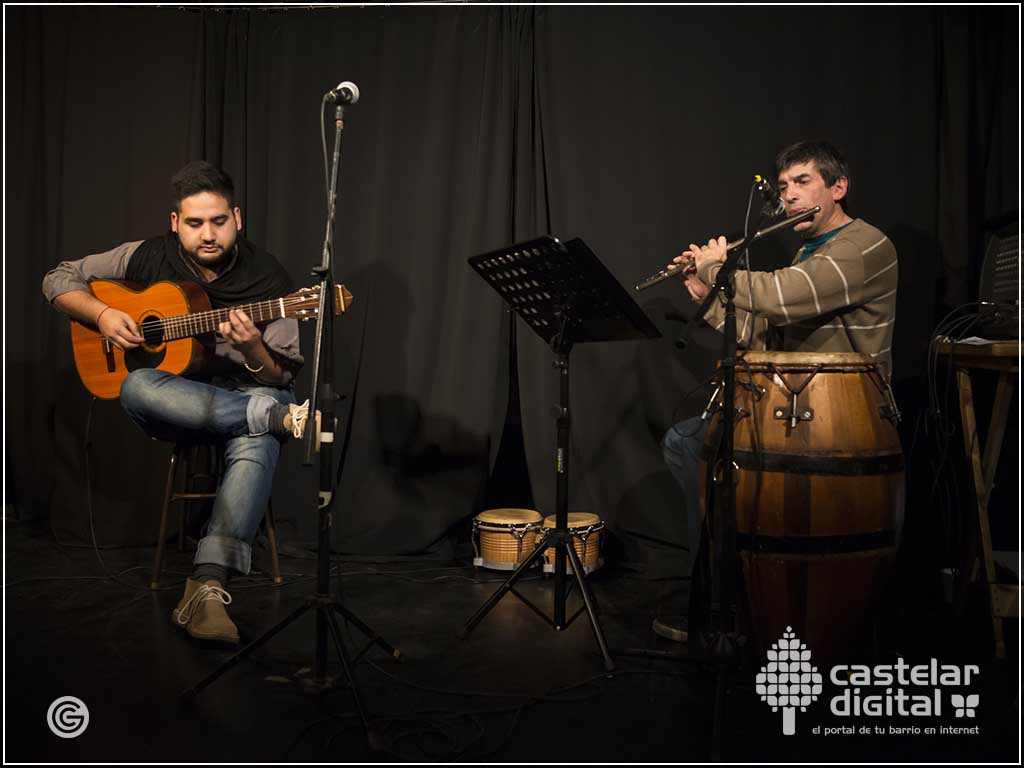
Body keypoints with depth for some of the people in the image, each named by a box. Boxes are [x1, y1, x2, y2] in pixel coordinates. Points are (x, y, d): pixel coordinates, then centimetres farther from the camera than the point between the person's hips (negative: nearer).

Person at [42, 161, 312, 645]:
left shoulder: (267, 279, -6)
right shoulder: (147, 258, -1)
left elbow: (281, 379, -6)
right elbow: (58, 279, 9)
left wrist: (253, 350, -29)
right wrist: (102, 315, -10)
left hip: (245, 394, -1)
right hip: (170, 404, 2)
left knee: (257, 441, -39)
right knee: (137, 388, -36)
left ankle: (208, 586, -46)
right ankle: (281, 418, -33)